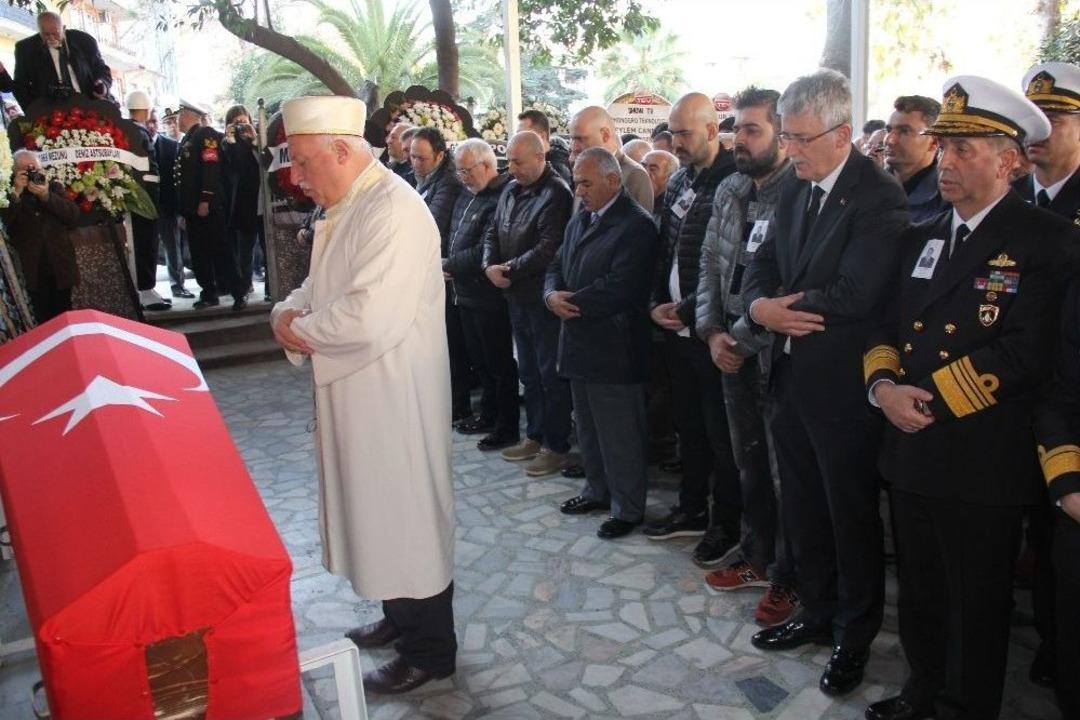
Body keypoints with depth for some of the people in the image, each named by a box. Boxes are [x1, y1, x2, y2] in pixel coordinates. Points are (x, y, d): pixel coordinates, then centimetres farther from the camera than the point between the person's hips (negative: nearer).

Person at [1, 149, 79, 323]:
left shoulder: (54, 188, 6)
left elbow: (74, 216, -6)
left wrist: (46, 195, -18)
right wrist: (16, 193, -19)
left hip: (60, 267, 1)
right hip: (33, 271, -1)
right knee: (44, 320, 5)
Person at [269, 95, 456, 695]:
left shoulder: (393, 211, -21)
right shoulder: (347, 209, 11)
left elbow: (370, 319, -31)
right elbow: (320, 287, 19)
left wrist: (299, 328, -15)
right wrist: (289, 310, -2)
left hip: (393, 396, -9)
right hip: (357, 392, 10)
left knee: (406, 516, 4)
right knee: (379, 511, 21)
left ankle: (429, 650, 23)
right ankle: (401, 616, 40)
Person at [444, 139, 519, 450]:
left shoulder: (500, 199, -18)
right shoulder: (467, 196, 12)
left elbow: (484, 252, -22)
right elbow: (454, 237, 18)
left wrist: (448, 265, -12)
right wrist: (450, 267, -1)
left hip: (490, 298, -9)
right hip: (467, 294, 9)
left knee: (500, 364, 2)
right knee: (480, 361, 18)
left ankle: (508, 428, 14)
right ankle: (488, 416, 32)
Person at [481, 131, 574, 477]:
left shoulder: (556, 194, -15)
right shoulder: (512, 190, 12)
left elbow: (549, 248, -22)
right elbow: (493, 232, 15)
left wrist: (509, 269, -15)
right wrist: (490, 266, -4)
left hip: (543, 298, -8)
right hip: (517, 296, 8)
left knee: (551, 374, 0)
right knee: (529, 372, 17)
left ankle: (556, 446, 11)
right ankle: (534, 437, 29)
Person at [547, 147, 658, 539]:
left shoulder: (636, 225, -15)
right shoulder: (580, 220, 13)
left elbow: (617, 289, -24)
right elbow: (557, 266, 14)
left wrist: (571, 303, -14)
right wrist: (553, 295, -8)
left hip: (615, 349, -8)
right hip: (581, 345, 9)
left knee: (620, 434, 3)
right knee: (589, 428, 20)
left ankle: (627, 508, 18)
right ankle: (598, 489, 37)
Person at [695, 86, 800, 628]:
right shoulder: (729, 192, 9)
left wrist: (742, 338, -14)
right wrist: (712, 332, -1)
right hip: (733, 354, 7)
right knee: (749, 465, 18)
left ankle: (787, 578, 22)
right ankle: (756, 558, 35)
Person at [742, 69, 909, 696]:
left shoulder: (879, 196, -15)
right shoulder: (796, 193, 10)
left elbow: (855, 294, -25)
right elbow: (763, 268, 11)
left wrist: (785, 306, -11)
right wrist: (761, 306, -11)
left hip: (843, 385, -7)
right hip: (793, 378, 8)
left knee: (852, 515, 9)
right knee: (804, 508, 19)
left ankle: (855, 634, 29)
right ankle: (818, 613, 38)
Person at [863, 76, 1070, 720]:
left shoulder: (1048, 241, -10)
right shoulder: (922, 238, 12)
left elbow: (1025, 354, -20)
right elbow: (887, 326, 11)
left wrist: (930, 397, -18)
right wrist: (884, 385, -8)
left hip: (984, 466, -6)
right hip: (912, 453, 6)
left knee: (978, 608, 12)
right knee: (919, 593, 21)